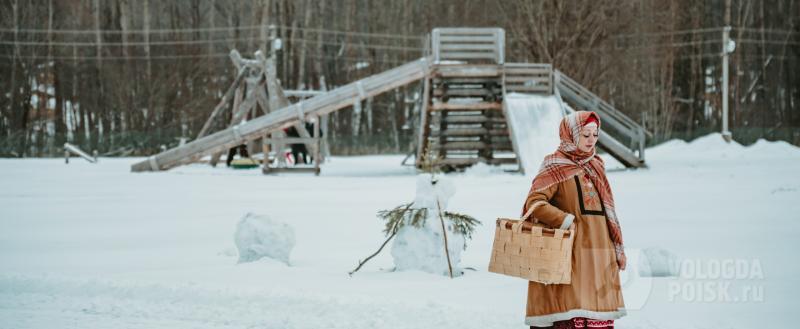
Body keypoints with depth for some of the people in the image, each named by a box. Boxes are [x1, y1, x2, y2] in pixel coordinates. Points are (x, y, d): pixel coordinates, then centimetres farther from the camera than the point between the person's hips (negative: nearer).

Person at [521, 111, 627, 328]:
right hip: (570, 252, -7)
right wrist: (568, 222, -19)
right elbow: (534, 203, -14)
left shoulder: (595, 166, 17)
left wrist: (618, 249, 17)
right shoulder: (555, 167, -3)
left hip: (599, 253, 7)